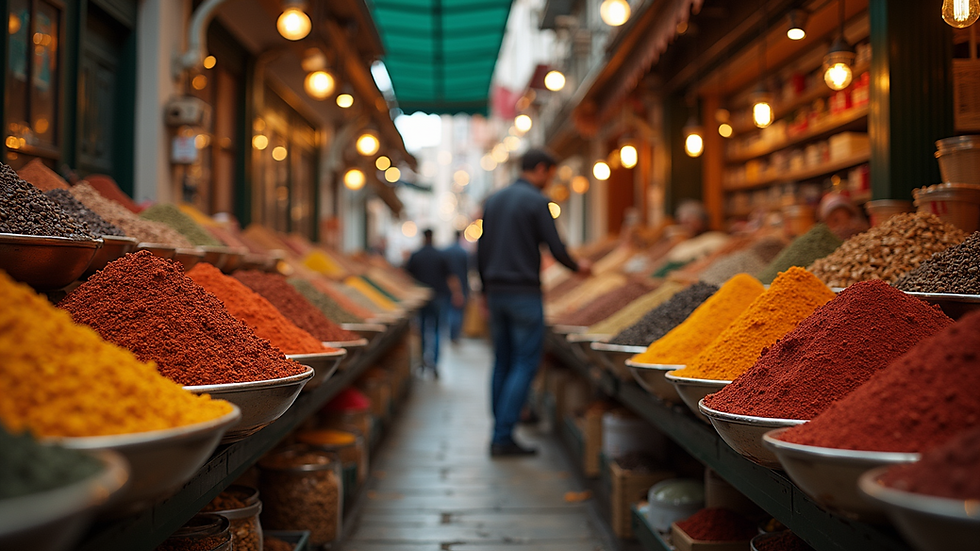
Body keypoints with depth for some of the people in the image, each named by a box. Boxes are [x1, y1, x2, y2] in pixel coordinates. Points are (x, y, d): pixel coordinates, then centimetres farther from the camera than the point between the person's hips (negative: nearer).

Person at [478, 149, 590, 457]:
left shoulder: (493, 201, 12)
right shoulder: (537, 202, -9)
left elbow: (481, 252, 14)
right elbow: (556, 248, -11)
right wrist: (578, 267, 10)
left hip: (496, 292, 7)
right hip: (524, 293, -7)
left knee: (502, 363, 12)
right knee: (526, 364, -2)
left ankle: (499, 436, 15)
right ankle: (503, 437, -6)